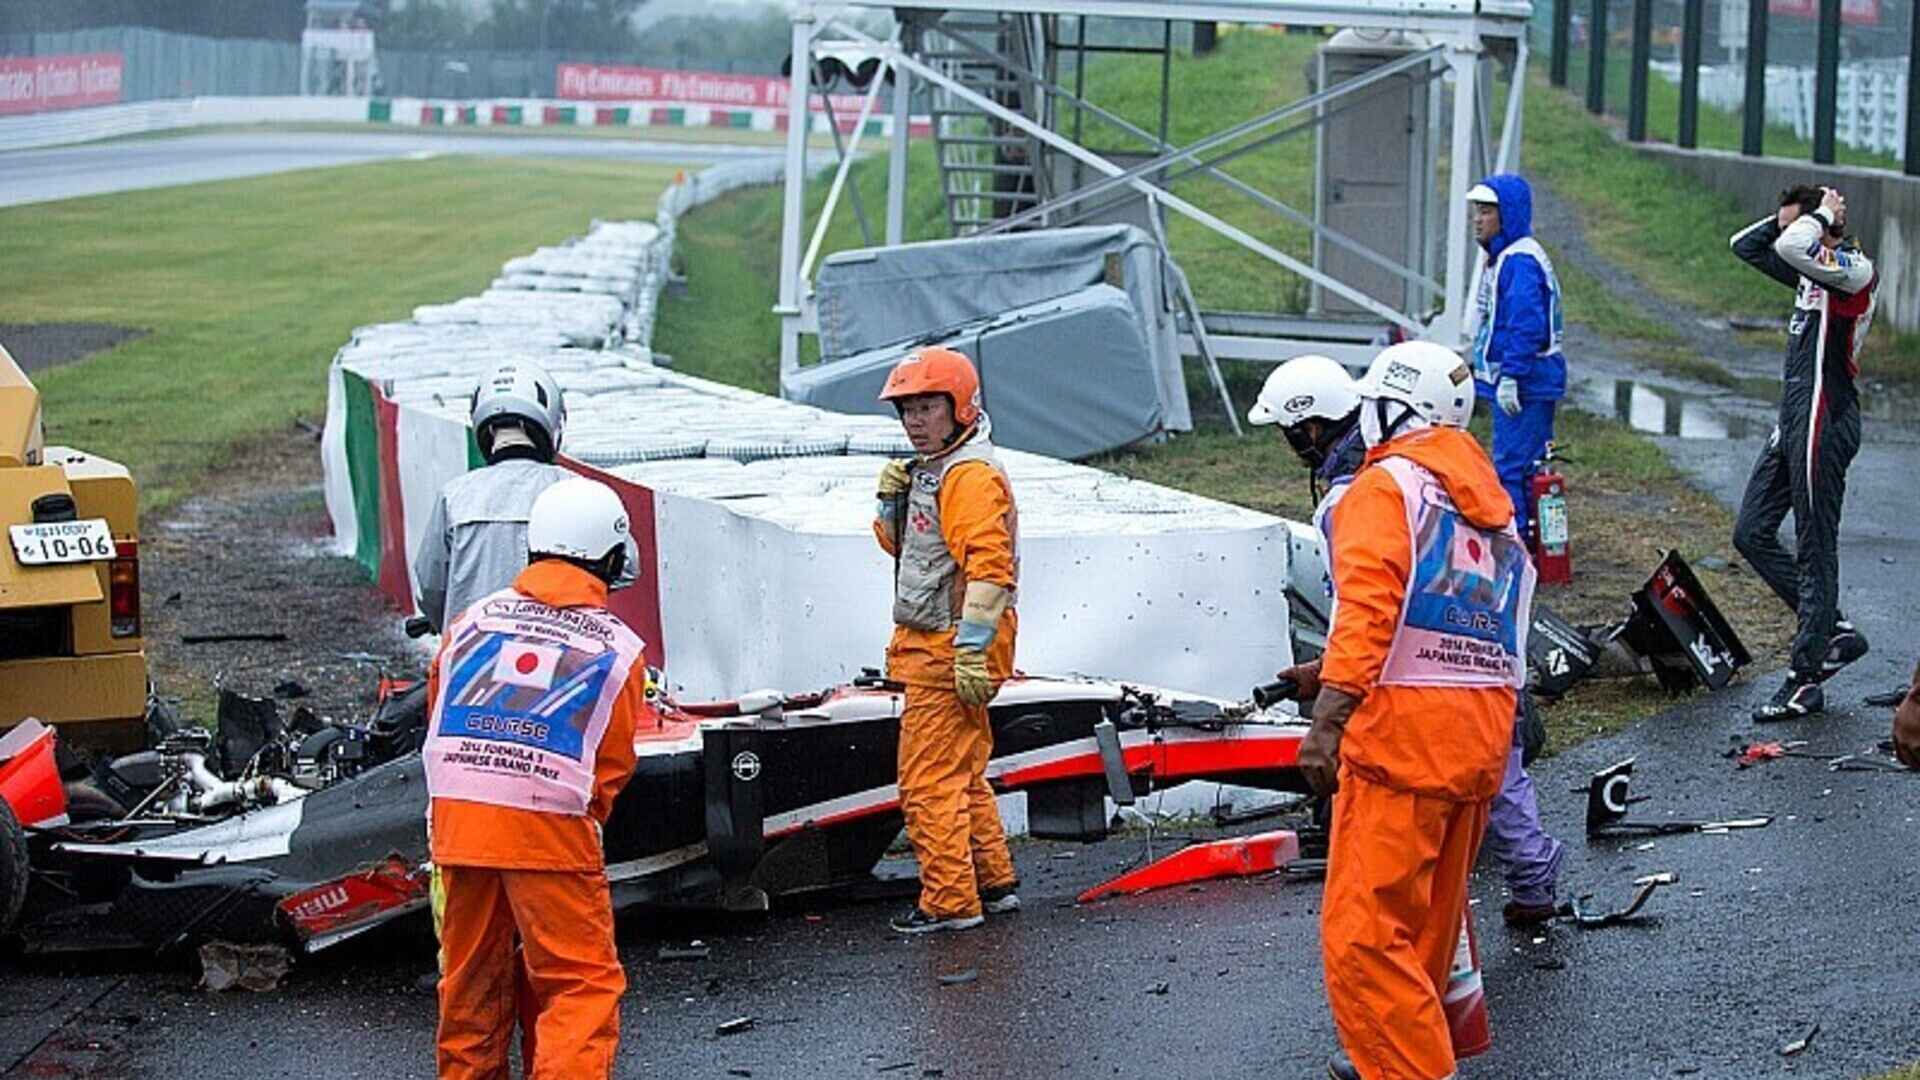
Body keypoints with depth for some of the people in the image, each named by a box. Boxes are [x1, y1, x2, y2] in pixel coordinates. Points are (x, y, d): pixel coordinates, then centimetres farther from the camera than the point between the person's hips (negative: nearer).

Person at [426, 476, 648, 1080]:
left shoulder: (472, 621, 13)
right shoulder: (618, 651, 4)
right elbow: (611, 766, 6)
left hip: (456, 816, 4)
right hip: (551, 826, -4)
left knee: (472, 977, 18)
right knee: (582, 983, 2)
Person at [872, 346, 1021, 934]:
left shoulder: (971, 474, -16)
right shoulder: (930, 470, 17)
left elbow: (988, 566, -24)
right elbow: (900, 546, 27)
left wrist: (971, 652, -27)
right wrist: (892, 500, 6)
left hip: (950, 652, -11)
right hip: (931, 647, 11)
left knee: (929, 780, -9)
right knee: (963, 774, 18)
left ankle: (949, 901, -5)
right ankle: (994, 883, 27)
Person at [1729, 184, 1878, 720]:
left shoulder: (1856, 269, -13)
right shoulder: (1813, 270, 15)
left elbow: (1792, 247, -31)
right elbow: (1745, 246, 24)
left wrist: (1823, 214, -12)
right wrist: (1787, 216, 11)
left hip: (1824, 421, -10)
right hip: (1793, 420, 10)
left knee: (1814, 551, -5)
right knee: (1752, 534, 11)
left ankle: (1806, 680, 0)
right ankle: (1836, 632, 19)